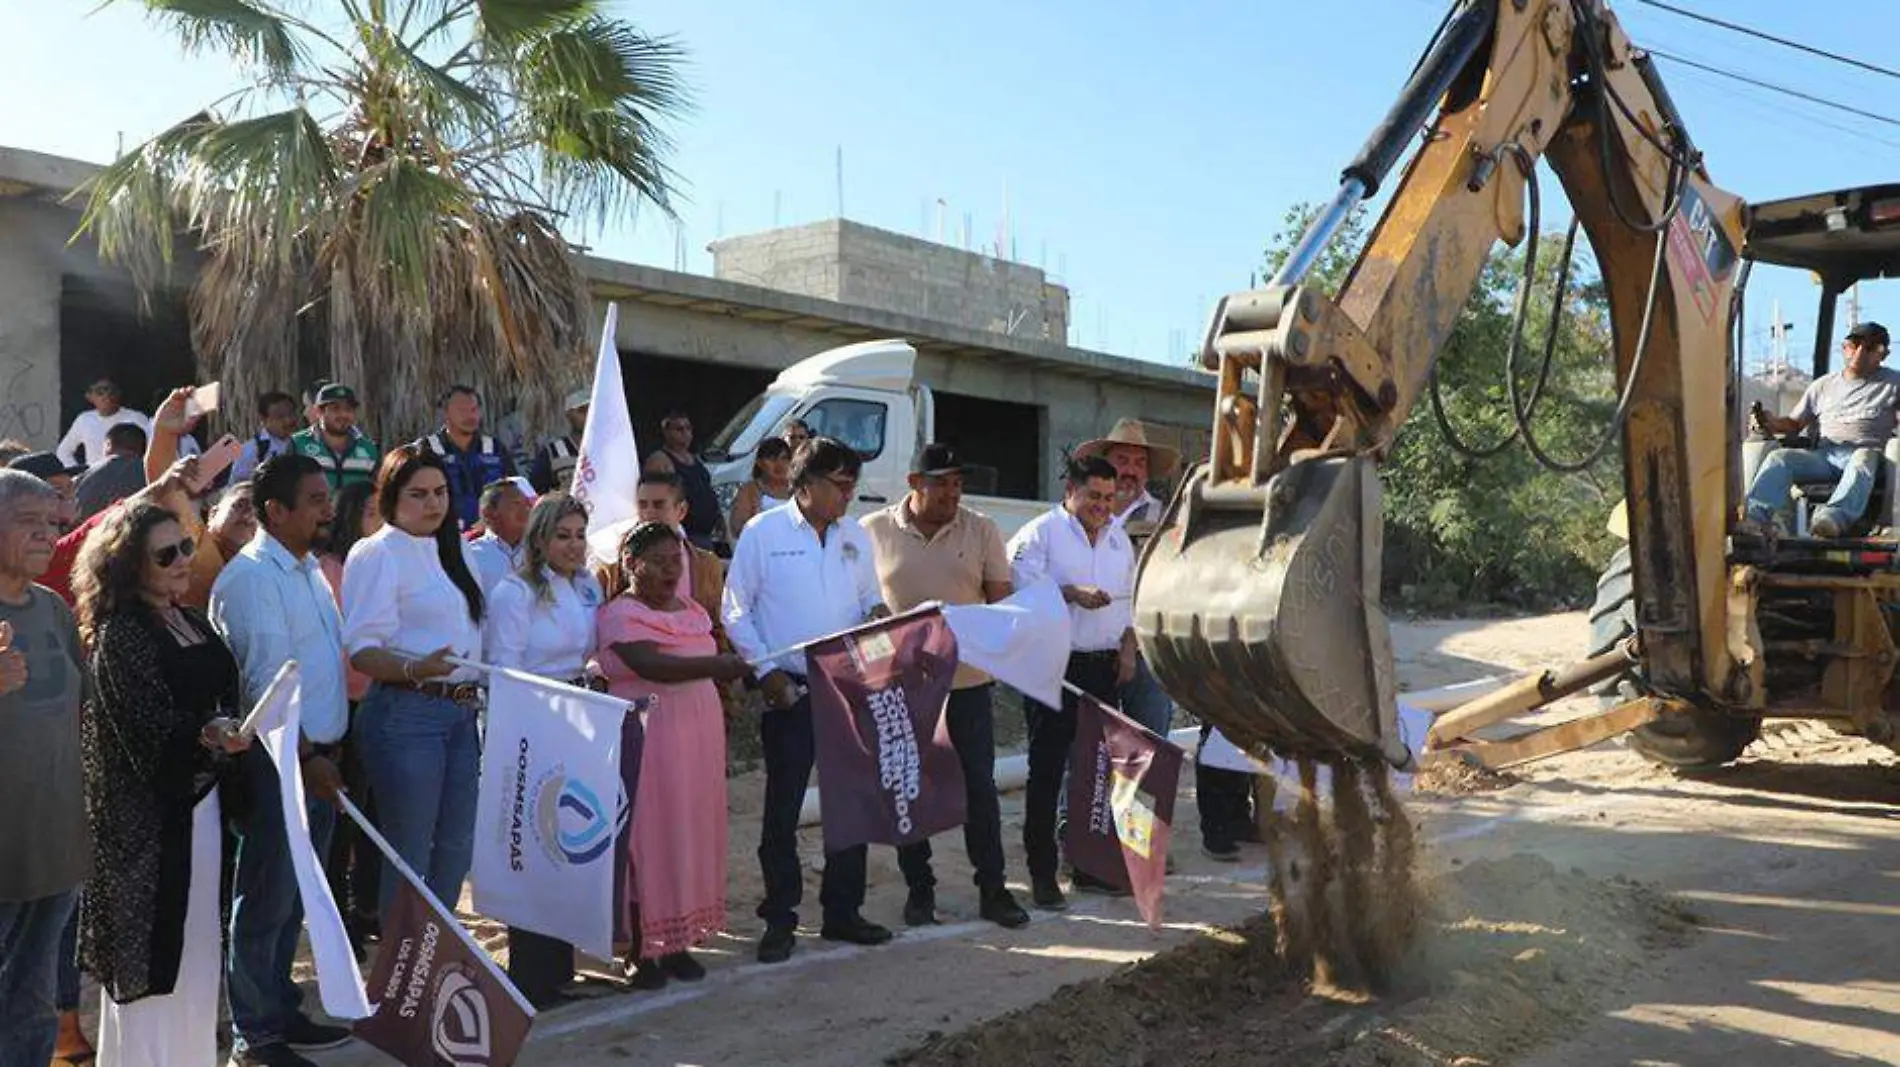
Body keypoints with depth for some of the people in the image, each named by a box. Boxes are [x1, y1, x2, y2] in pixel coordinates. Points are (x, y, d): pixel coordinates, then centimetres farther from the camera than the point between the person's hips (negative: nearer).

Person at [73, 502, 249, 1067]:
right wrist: (208, 737, -35)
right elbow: (147, 730, -21)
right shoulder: (120, 634, -13)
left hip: (200, 799, 8)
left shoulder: (193, 623, 11)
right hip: (147, 812, -8)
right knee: (152, 944, -1)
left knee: (193, 945, 15)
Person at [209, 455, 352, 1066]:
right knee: (267, 901, 2)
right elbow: (265, 679, -19)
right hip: (279, 762, -8)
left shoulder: (311, 568, 13)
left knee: (295, 899, 18)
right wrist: (304, 755, -19)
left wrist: (328, 751, 14)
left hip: (319, 756, 8)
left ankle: (280, 1010, 31)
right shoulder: (252, 575, -14)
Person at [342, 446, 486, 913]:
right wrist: (414, 669, -33)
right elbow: (362, 649, -16)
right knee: (409, 855, 0)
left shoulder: (452, 552, 16)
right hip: (406, 712, -8)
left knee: (456, 848, 14)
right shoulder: (377, 553, -8)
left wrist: (478, 692, 15)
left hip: (460, 711, 8)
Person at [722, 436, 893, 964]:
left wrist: (879, 613, -6)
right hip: (790, 691, -5)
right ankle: (780, 920, 14)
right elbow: (736, 613, -3)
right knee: (783, 809, 3)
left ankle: (843, 911, 22)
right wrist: (767, 671, -11)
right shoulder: (763, 533, -5)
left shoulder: (855, 536, 9)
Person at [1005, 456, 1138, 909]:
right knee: (1047, 770, -2)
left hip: (1105, 668, 7)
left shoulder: (1119, 537, 16)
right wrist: (1073, 593, -19)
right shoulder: (1040, 534, -5)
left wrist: (1127, 647, 10)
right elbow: (1020, 589, -14)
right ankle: (1042, 874, 4)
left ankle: (1090, 865, 23)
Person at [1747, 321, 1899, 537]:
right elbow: (1795, 423, 26)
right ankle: (1755, 515, -51)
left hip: (1867, 451, -3)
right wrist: (1771, 422, 1)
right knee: (1779, 457, -26)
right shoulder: (1824, 385, 26)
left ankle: (1835, 516, -68)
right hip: (1824, 454, 3)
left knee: (1863, 460, -41)